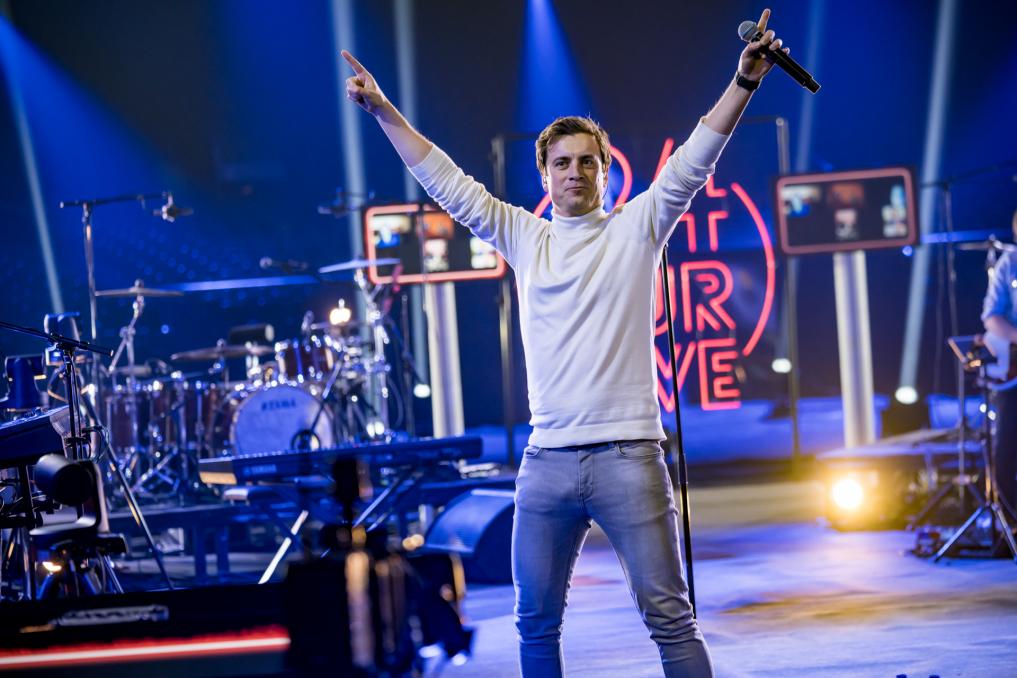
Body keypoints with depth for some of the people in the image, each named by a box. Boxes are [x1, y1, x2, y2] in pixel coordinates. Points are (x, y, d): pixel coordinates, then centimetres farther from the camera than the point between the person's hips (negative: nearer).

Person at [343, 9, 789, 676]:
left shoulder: (637, 227, 5)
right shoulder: (525, 238, 14)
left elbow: (693, 162, -6)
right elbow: (448, 182, 15)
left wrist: (744, 81, -18)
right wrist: (383, 108, 13)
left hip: (627, 455, -4)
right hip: (547, 462, 4)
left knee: (670, 617, -4)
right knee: (537, 622, 9)